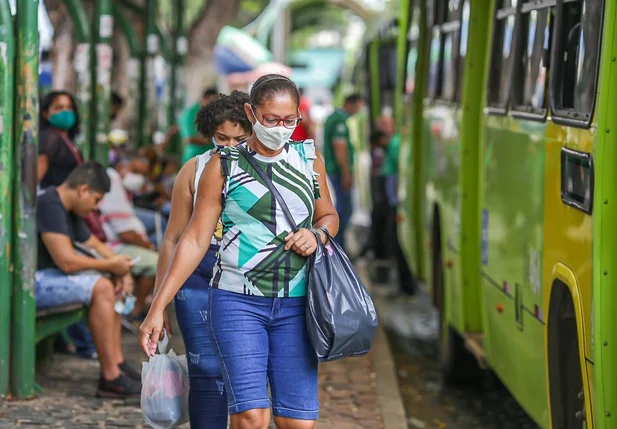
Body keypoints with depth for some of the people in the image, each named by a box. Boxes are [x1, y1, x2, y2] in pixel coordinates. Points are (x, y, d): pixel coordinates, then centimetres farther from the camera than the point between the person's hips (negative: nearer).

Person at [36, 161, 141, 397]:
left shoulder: (69, 210, 14)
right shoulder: (50, 206, -19)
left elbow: (95, 245, 24)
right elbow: (67, 262, -26)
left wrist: (121, 268, 4)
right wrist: (111, 265, -12)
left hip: (48, 276, 11)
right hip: (29, 282, -11)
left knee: (111, 286, 10)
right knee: (100, 287, -22)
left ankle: (117, 364, 4)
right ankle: (110, 378, -22)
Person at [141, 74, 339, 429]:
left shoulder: (309, 159, 10)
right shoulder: (224, 166, 2)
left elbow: (329, 216, 24)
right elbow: (195, 241, 1)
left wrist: (317, 234, -2)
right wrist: (158, 307, -3)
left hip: (294, 306, 3)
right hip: (238, 302, -3)